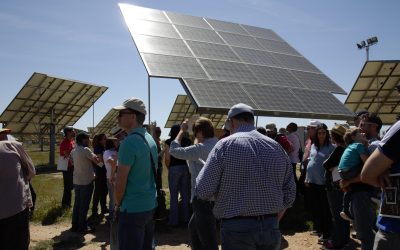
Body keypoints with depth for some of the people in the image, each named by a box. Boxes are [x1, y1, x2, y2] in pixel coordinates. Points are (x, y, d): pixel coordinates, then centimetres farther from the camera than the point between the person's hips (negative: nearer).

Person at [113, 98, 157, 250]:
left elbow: (121, 181, -17)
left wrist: (117, 204, 0)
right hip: (150, 204, 8)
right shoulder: (150, 139, 8)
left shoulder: (129, 142, -18)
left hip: (133, 208, -8)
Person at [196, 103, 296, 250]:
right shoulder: (277, 147, 3)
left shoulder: (225, 145, -10)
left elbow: (203, 192, -13)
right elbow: (290, 192, 7)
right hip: (271, 227, 5)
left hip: (237, 228, -4)